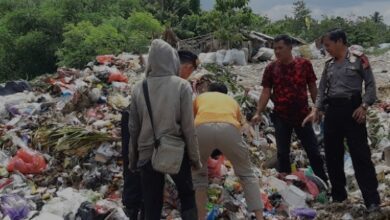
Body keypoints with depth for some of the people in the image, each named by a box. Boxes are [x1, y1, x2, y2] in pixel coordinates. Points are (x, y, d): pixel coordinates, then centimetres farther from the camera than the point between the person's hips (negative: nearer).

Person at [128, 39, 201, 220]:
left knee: (151, 205, 10)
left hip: (148, 153, 2)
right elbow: (188, 127, -8)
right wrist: (195, 157, 2)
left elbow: (133, 128, 3)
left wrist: (132, 159, 15)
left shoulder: (139, 88, -3)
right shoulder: (181, 85, -10)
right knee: (187, 195, 19)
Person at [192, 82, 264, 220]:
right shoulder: (232, 101, 39)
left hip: (202, 129, 0)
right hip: (229, 129, 0)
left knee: (198, 176, 24)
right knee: (247, 174, 19)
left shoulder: (200, 98, 39)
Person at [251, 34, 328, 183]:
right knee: (282, 153, 7)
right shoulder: (271, 68, -1)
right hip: (281, 117, 1)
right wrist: (258, 113, -11)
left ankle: (324, 183, 16)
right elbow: (266, 92, -1)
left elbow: (312, 88, 5)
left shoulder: (304, 64, -2)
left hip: (302, 115, -1)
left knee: (313, 151, 4)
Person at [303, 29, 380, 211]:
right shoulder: (329, 65, 13)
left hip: (352, 108, -6)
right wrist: (316, 110, 3)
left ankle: (372, 199, -5)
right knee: (332, 154, 9)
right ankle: (338, 194, 22)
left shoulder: (358, 60, -3)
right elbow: (322, 89, 14)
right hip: (332, 110, 6)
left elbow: (370, 85, -4)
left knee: (360, 154, -8)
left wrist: (364, 106, -16)